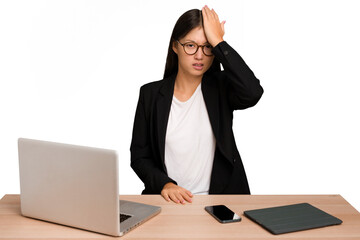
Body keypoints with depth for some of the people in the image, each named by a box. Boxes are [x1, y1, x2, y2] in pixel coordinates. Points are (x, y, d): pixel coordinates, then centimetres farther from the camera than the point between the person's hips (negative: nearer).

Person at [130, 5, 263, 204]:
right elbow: (139, 157, 5)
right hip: (168, 199, 1)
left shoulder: (220, 87, 2)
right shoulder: (151, 94, 4)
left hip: (218, 199, -1)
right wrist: (164, 184, -15)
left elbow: (252, 93, -22)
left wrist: (217, 41, -15)